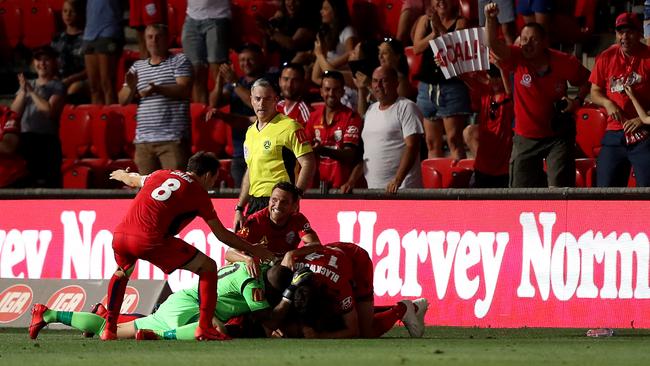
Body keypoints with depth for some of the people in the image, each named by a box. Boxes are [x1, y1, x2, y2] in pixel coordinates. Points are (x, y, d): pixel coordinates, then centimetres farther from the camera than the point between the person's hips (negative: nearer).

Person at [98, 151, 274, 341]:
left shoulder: (161, 175, 24)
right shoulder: (198, 192, 10)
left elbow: (133, 180, 46)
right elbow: (222, 235, 13)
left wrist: (121, 175, 70)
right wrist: (255, 251, 23)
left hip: (119, 235, 6)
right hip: (150, 240, -6)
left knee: (122, 273, 39)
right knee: (208, 267, 7)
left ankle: (109, 329, 31)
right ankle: (205, 328, 2)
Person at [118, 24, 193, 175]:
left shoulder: (179, 61, 5)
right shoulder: (137, 67, 19)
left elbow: (184, 90, -10)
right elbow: (122, 100, 14)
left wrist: (158, 89, -25)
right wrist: (131, 87, -9)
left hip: (173, 139, -5)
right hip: (143, 141, 5)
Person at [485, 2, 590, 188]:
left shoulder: (564, 63, -12)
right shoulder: (518, 59, -11)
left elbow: (586, 81, 6)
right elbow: (494, 45, -30)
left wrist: (578, 100, -13)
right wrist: (490, 20, -46)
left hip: (558, 136, -2)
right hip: (526, 136, 2)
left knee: (560, 187, -11)